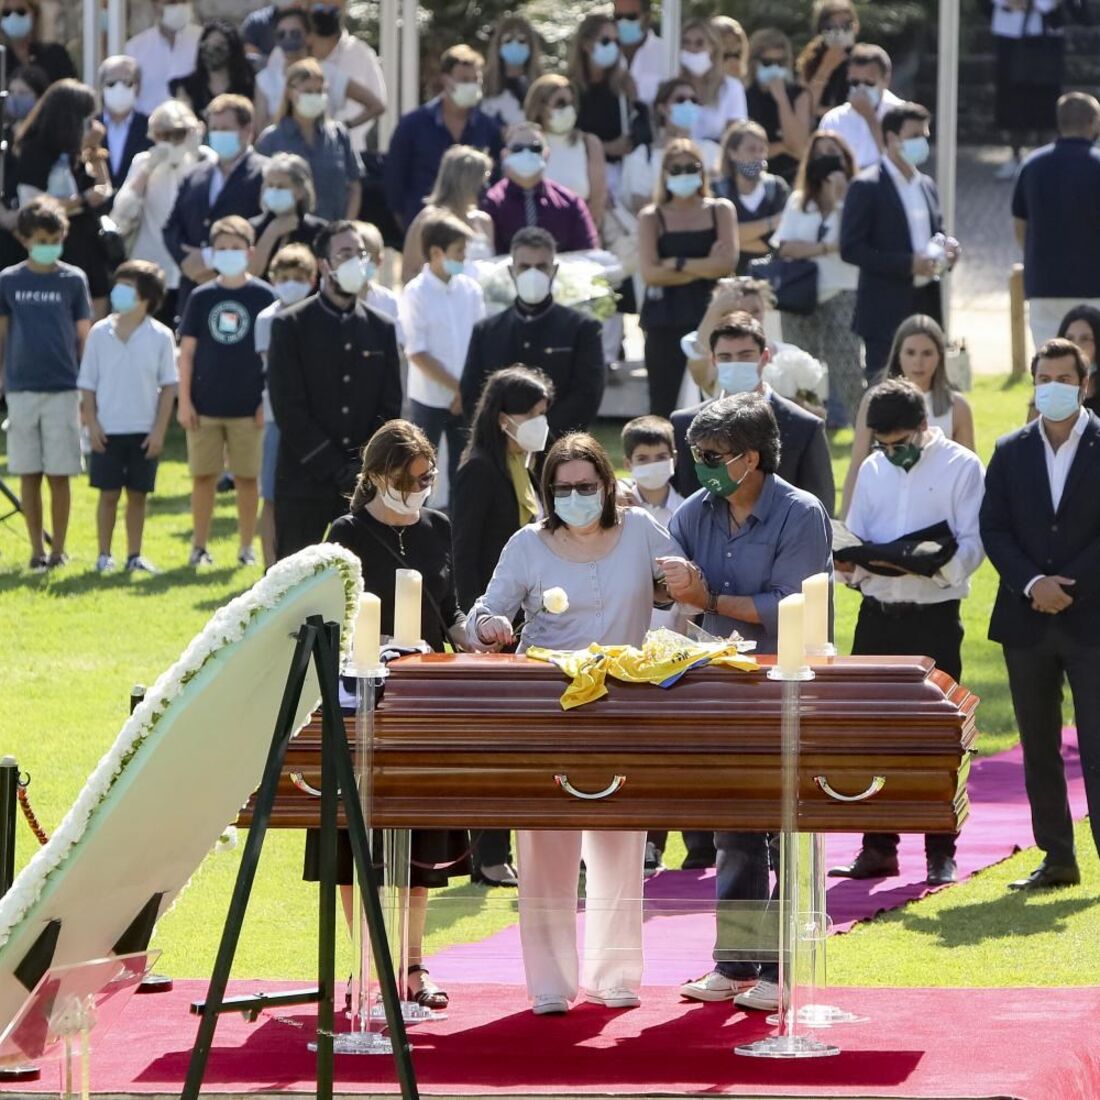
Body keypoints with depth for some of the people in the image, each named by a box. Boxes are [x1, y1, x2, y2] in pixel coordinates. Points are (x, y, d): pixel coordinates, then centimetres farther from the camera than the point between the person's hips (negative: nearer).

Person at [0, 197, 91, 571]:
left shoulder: (73, 280, 2)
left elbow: (83, 337, 6)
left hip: (63, 389, -1)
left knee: (59, 475, 1)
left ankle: (58, 550, 9)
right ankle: (37, 550, 11)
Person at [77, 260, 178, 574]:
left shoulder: (160, 336, -2)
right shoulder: (100, 333, 0)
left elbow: (168, 386, 0)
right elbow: (87, 384, 4)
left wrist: (159, 430, -4)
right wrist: (92, 424, -4)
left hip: (144, 431, 0)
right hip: (107, 430, 0)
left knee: (138, 494, 6)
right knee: (108, 493, 1)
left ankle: (134, 555, 13)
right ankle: (104, 555, 8)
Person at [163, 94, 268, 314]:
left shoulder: (264, 174, -3)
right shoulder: (195, 176, 18)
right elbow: (172, 227, 16)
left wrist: (210, 258, -12)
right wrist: (187, 262, -4)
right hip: (194, 289, 6)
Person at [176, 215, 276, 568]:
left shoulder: (263, 296, 0)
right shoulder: (201, 297, 3)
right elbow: (187, 351, 5)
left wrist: (268, 400, -2)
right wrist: (184, 401, -1)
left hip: (248, 406, -1)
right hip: (205, 405, 1)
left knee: (248, 477, 4)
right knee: (203, 476, 4)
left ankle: (247, 548, 12)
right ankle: (199, 547, 12)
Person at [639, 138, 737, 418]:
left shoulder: (720, 210, 7)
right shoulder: (651, 217, 5)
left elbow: (727, 262, -7)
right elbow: (650, 273, -9)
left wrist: (678, 264, -9)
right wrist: (704, 269, -9)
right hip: (665, 318, 0)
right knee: (662, 405, 0)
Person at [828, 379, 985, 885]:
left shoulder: (961, 467, -2)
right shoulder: (872, 469, 14)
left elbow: (971, 544, -8)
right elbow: (855, 539, 14)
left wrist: (933, 564, -26)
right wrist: (850, 562, -9)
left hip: (934, 616, -5)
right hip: (877, 614, 5)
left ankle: (941, 853, 4)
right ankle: (878, 848, 12)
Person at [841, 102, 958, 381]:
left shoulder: (926, 186, 16)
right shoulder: (866, 187, -7)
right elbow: (851, 249, -13)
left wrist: (947, 248, 1)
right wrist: (908, 264, -19)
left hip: (926, 306, 7)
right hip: (886, 312, -7)